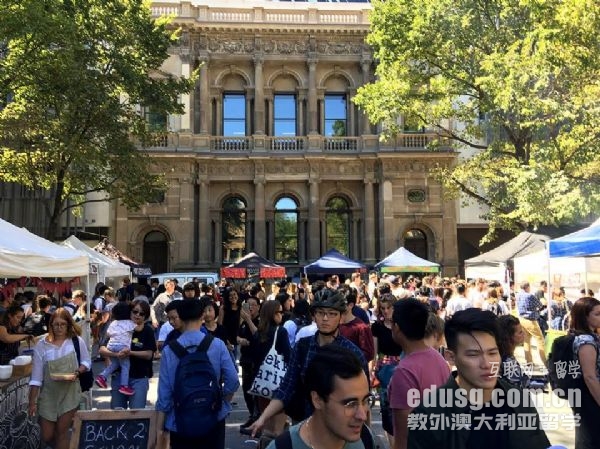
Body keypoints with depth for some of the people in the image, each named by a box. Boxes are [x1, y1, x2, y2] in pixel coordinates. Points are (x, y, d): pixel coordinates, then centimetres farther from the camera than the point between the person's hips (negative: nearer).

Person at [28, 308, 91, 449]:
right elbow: (36, 377, -6)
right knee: (47, 436, 9)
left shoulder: (77, 341, -7)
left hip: (70, 393, -1)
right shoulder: (41, 345, -8)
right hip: (48, 395, 1)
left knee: (61, 432, 4)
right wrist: (32, 402, -6)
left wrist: (77, 372, -17)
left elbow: (87, 362, 3)